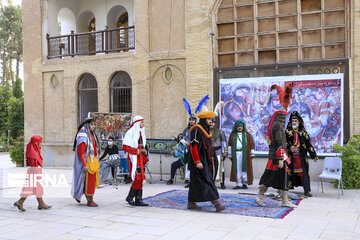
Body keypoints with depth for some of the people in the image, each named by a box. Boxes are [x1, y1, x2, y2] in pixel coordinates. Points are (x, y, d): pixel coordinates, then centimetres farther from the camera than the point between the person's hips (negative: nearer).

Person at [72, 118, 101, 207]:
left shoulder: (92, 134, 13)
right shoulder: (83, 136, -14)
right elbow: (80, 151, -19)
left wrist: (96, 161, 18)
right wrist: (85, 164, -24)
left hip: (93, 160, 9)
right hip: (86, 160, -9)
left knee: (93, 179, 12)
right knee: (88, 180, -3)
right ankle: (89, 201, 5)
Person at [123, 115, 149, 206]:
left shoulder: (141, 133, 17)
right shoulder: (131, 133, -8)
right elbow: (125, 147, -14)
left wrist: (145, 151, 7)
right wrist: (136, 151, -17)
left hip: (141, 158, 8)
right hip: (134, 158, -8)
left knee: (140, 179, 7)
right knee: (138, 178, -13)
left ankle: (138, 200, 11)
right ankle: (130, 197, 2)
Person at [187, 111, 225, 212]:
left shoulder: (206, 130, 17)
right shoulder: (196, 130, -13)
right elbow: (193, 146, -18)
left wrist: (212, 159, 21)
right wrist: (197, 161, -23)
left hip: (206, 161, 9)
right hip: (199, 161, -9)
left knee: (195, 182, 11)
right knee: (207, 180, -12)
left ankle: (191, 203, 17)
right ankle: (216, 202, -16)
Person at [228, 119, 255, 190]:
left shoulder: (247, 134, 6)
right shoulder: (233, 135, 13)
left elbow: (252, 144, 6)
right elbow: (230, 145, 15)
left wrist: (252, 155, 2)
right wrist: (230, 154, 9)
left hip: (245, 154, -2)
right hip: (236, 154, 2)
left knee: (245, 168, -3)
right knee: (237, 169, -1)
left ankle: (245, 183, 5)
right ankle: (239, 184, 2)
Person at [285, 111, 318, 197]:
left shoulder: (303, 132, 8)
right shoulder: (287, 132, 7)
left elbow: (309, 144, 7)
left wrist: (314, 155, 3)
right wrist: (289, 146, -21)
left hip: (301, 156, 0)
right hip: (290, 156, 0)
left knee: (303, 172, -3)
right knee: (289, 172, 1)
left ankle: (306, 190, 2)